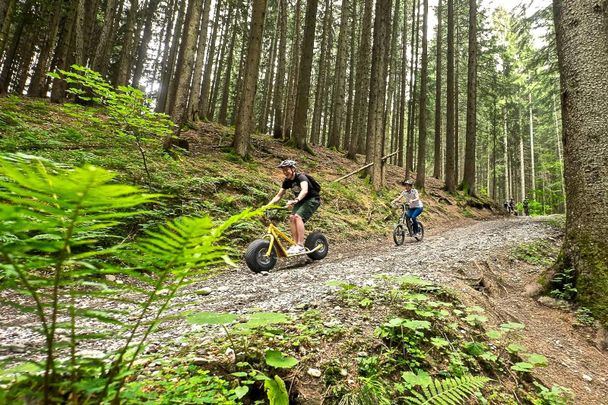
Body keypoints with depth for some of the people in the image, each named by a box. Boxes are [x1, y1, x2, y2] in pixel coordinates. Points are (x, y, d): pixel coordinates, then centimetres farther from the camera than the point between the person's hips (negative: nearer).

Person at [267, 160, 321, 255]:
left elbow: (305, 190, -45)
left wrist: (296, 200, -62)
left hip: (312, 199, -7)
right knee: (292, 217, -13)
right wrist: (268, 205, -15)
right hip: (301, 200, 7)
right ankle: (295, 244, -8)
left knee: (298, 216, -26)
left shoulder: (301, 177, -25)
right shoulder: (287, 181, -3)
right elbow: (278, 196, -1)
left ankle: (300, 246, -26)